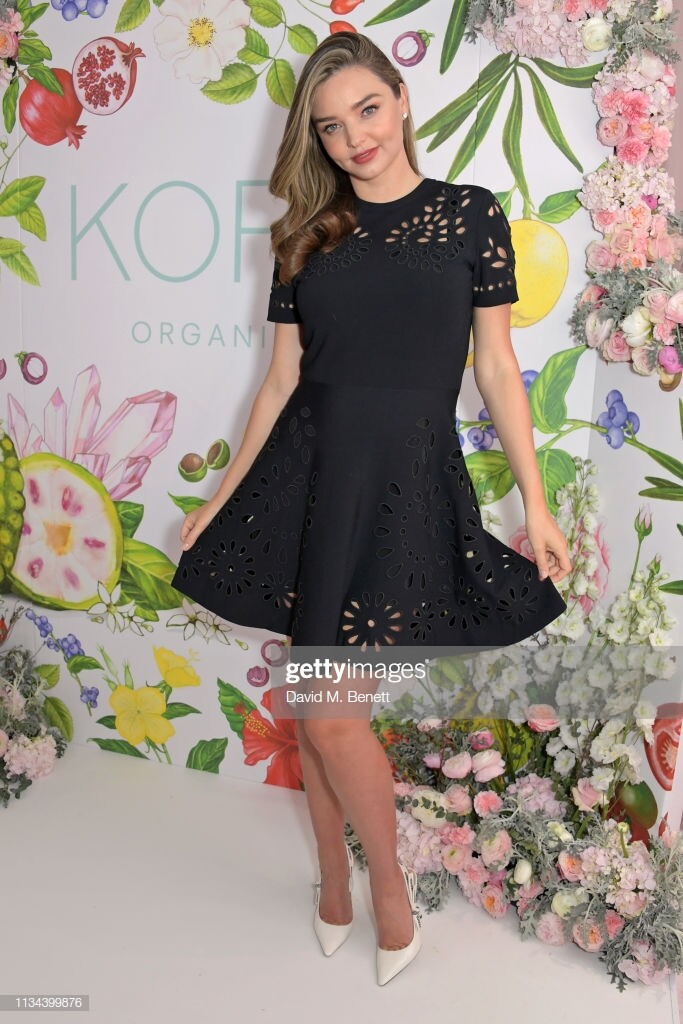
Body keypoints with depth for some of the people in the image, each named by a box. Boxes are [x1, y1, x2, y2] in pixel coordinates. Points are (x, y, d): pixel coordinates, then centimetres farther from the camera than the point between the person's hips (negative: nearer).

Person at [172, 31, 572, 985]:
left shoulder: (471, 214, 1)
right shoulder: (307, 236, 9)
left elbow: (497, 366, 1)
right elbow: (282, 378, 11)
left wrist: (537, 503, -1)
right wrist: (223, 496, 13)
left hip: (407, 482, -4)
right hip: (306, 475, 4)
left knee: (329, 708, -6)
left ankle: (390, 887, 21)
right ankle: (335, 877, 33)